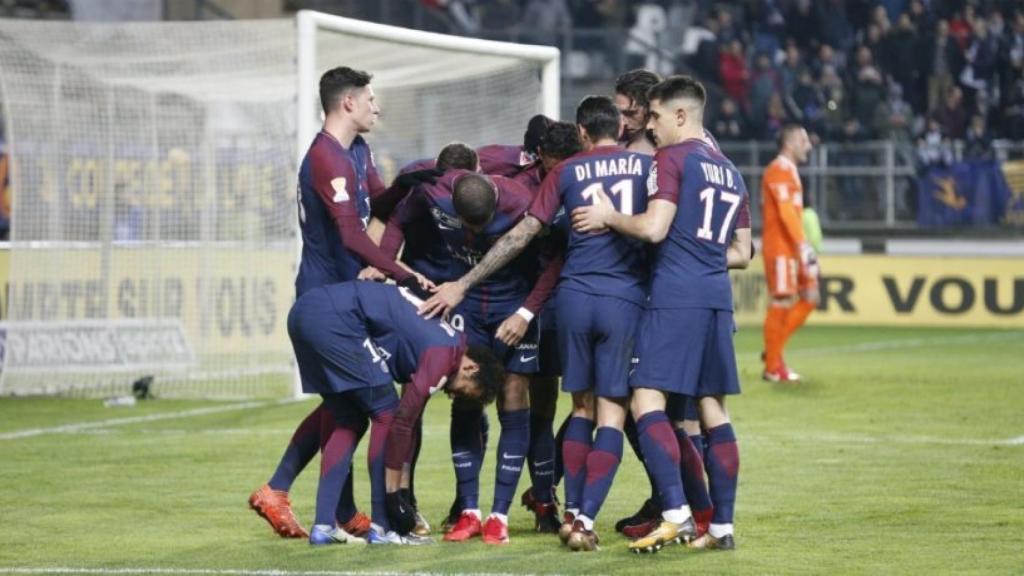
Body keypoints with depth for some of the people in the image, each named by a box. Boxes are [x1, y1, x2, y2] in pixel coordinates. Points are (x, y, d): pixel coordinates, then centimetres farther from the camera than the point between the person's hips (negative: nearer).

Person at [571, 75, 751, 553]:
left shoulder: (672, 158, -3)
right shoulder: (730, 172, 21)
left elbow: (654, 227, -14)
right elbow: (741, 253, 23)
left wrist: (609, 218, 0)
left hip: (675, 295, -8)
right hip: (717, 297, 8)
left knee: (647, 399, -9)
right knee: (712, 408, 9)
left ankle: (677, 514, -21)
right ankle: (722, 526, 8)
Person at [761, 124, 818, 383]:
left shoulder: (789, 171, 19)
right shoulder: (779, 171, -12)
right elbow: (786, 211, -21)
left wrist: (802, 245, 15)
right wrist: (802, 244, -27)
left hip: (791, 247, 10)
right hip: (781, 248, -10)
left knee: (809, 298, 8)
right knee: (781, 304, -6)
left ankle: (774, 350, 14)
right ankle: (773, 368, -1)